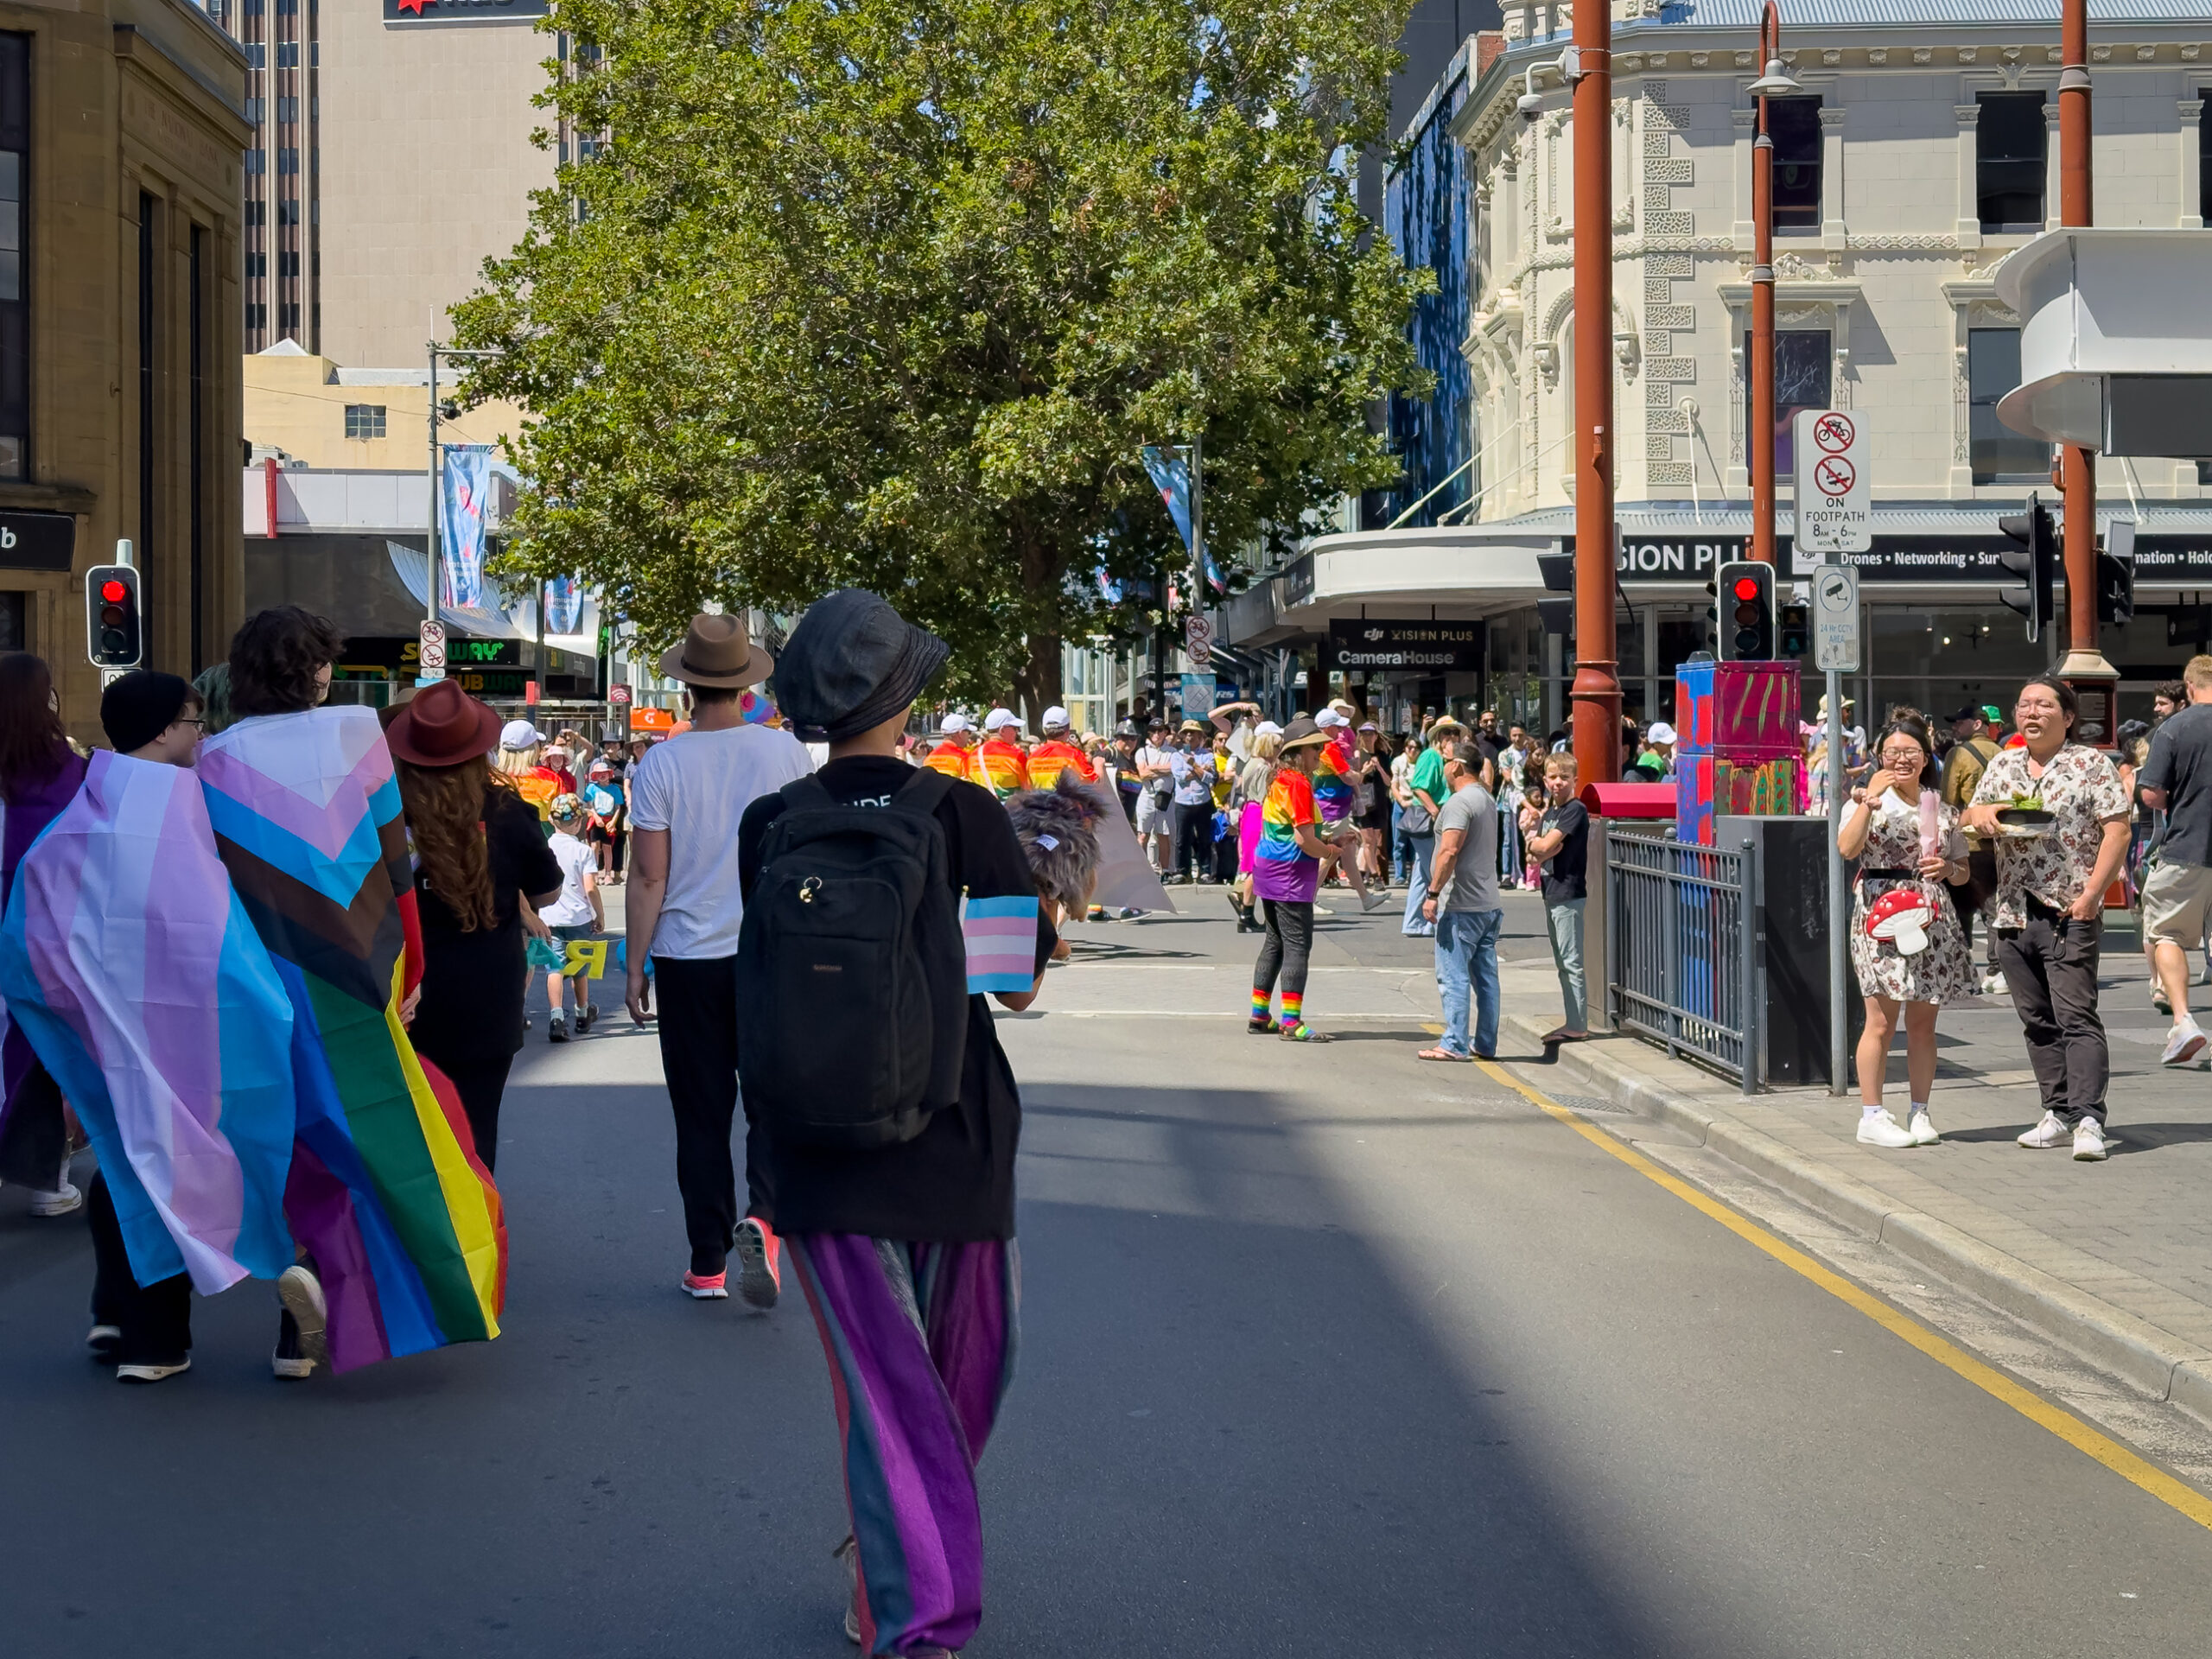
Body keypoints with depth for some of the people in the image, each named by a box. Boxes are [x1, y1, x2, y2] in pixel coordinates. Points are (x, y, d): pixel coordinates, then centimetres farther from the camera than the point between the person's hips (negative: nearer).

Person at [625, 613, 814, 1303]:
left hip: (688, 960, 0)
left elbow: (648, 876, -7)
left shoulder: (662, 764, -8)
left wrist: (636, 964, 2)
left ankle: (708, 1265, 12)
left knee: (701, 1116, 8)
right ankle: (762, 1214, -16)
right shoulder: (785, 750, -4)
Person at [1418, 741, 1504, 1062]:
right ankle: (1486, 1045, 13)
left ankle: (1454, 1044, -7)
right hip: (1490, 903, 9)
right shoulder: (1488, 800, 16)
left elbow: (1450, 851, -23)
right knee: (1486, 977, 10)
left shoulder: (1460, 802, -14)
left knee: (1453, 976, -6)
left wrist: (1433, 893, -21)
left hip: (1462, 904, -9)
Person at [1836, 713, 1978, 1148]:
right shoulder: (1868, 799, 4)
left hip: (1932, 917, 4)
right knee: (1882, 1021, -7)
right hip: (1881, 913, -4)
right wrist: (1869, 800, -18)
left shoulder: (1942, 807, 15)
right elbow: (1848, 848, -15)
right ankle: (1871, 1116, -2)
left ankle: (1920, 1112, 14)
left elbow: (1964, 872, 20)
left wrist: (1946, 868, -2)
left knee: (1923, 1022, 6)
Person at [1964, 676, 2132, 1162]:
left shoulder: (2091, 764, -1)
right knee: (2038, 1021, 9)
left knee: (2076, 1017, -11)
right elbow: (1972, 815, 19)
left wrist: (2091, 893, -16)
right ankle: (2059, 1114, 15)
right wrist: (1980, 814, -6)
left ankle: (2088, 1121, -15)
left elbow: (2117, 831, -7)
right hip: (2013, 915, 6)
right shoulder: (2002, 765, 15)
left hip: (2069, 915, -6)